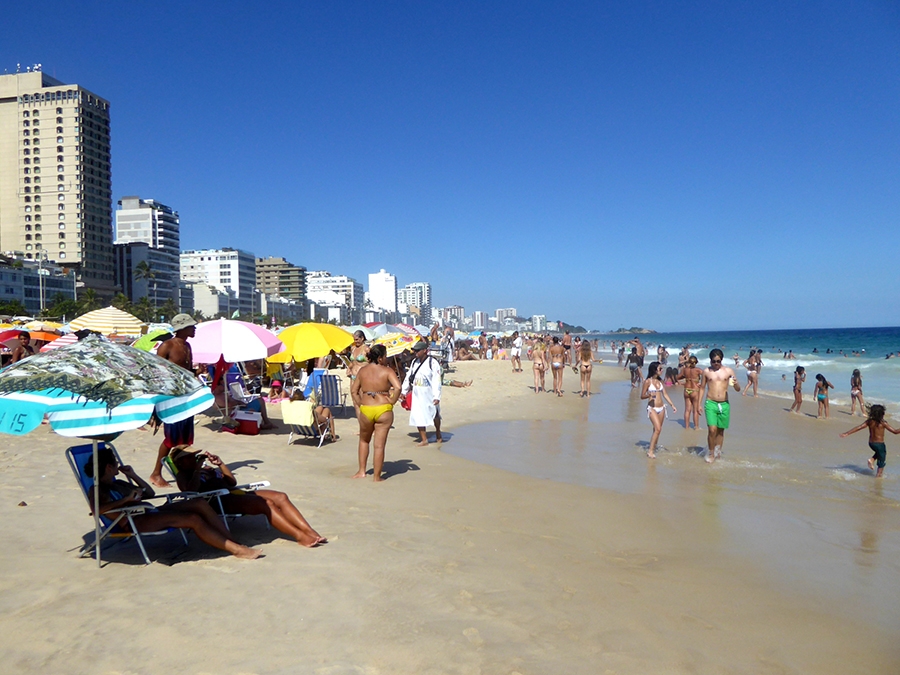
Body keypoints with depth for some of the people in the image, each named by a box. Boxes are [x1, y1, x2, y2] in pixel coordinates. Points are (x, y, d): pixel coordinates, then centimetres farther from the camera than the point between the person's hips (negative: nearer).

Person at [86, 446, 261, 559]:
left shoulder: (119, 484, 27)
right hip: (134, 521, -9)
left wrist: (133, 475, 22)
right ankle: (236, 550, -27)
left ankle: (233, 542, -17)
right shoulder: (96, 490, 2)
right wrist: (126, 499, -21)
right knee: (193, 519, -25)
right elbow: (96, 510, -21)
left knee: (200, 504, -11)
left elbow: (150, 493, 31)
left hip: (150, 512, 9)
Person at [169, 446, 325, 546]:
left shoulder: (208, 469, 31)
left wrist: (220, 464, 13)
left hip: (233, 493, 7)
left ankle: (309, 532, -24)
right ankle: (300, 537, -34)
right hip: (218, 502, -7)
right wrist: (197, 468, -5)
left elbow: (232, 482, 23)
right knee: (265, 503, -29)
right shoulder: (183, 476, 11)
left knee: (281, 497, -14)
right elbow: (191, 490, -13)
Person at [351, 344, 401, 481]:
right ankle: (377, 477, 12)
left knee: (364, 440, 26)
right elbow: (397, 387, -21)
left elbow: (353, 391, 7)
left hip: (366, 409, 3)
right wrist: (391, 402, -9)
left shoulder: (362, 370, 5)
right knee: (379, 445, 5)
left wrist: (360, 404, 11)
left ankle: (362, 471, 28)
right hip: (383, 410, -3)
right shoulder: (387, 371, -7)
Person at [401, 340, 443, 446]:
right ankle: (424, 439, 10)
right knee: (417, 416, 0)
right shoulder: (414, 362, 6)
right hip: (417, 394, 5)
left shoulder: (432, 363, -14)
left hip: (429, 394, -5)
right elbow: (408, 376, 14)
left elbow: (436, 381, -17)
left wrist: (437, 396, -22)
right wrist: (403, 391, 11)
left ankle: (438, 435, 34)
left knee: (434, 414, 12)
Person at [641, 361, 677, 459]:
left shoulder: (660, 381, 9)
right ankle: (650, 451, -11)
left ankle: (653, 448, 21)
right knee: (658, 429, -17)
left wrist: (672, 405, 7)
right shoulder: (648, 381, -7)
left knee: (657, 430, 9)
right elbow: (642, 396, -5)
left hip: (661, 408, 6)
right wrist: (649, 395, -25)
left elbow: (665, 394, 13)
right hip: (652, 408, -6)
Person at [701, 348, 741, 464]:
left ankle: (718, 452, 27)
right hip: (711, 403, -1)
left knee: (720, 430, 11)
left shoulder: (728, 371, 3)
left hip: (724, 404, 2)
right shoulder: (706, 371, 3)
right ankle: (711, 453, 4)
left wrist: (735, 384, -18)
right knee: (712, 429, -12)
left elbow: (738, 389, 5)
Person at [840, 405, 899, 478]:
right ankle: (878, 476, 15)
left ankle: (872, 459, 12)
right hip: (880, 444, -5)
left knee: (879, 452, 35)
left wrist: (847, 433, -2)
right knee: (881, 463, 11)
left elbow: (858, 428, -5)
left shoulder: (869, 421, -5)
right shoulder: (883, 423, -16)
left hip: (871, 443, 5)